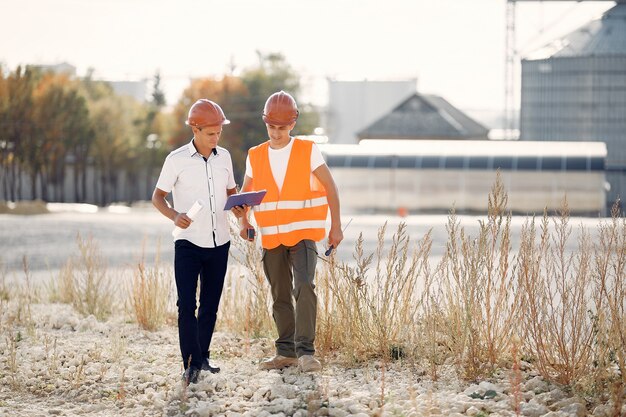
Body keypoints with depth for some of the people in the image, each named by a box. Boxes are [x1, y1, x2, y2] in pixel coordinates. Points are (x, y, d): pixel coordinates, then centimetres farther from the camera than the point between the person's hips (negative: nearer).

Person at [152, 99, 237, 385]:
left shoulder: (224, 157, 6)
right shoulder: (177, 160, -6)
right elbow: (158, 196, -1)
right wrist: (174, 216, -20)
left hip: (219, 242, 4)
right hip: (188, 243, -4)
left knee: (210, 305, 10)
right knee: (186, 304, -11)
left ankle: (202, 358, 21)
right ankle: (191, 364, -11)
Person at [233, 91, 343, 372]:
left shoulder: (308, 151, -4)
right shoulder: (256, 157, 6)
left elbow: (330, 188, -1)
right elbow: (244, 194, 14)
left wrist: (336, 226, -5)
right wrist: (244, 222, -4)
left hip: (303, 235, -4)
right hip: (271, 238, 4)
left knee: (303, 287, -21)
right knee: (280, 296, 8)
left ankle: (305, 351, -22)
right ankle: (286, 352, 17)